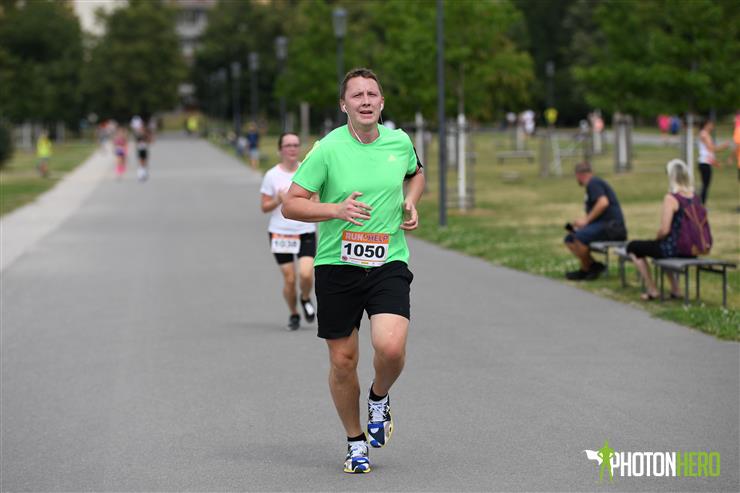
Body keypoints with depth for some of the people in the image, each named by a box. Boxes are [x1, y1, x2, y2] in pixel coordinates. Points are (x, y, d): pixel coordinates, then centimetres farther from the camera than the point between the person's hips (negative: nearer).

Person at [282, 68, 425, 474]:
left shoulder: (400, 142, 3)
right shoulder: (328, 148, -8)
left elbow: (416, 173, 27)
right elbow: (290, 204, -7)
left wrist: (410, 202, 6)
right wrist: (337, 210, -22)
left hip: (389, 262, 1)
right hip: (336, 266, -1)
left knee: (391, 347, -20)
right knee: (343, 361, 4)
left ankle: (379, 399, 14)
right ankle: (355, 442, 25)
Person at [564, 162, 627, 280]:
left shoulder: (593, 183, -8)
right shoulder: (594, 183, 24)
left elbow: (603, 202, -25)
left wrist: (586, 220, -18)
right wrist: (581, 220, 16)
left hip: (610, 226, -11)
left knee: (579, 236, -30)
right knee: (569, 239, 8)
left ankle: (585, 270, -11)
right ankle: (594, 265, -2)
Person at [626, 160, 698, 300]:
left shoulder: (671, 198, -20)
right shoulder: (694, 197, 1)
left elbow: (664, 230, -23)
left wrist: (656, 238, 0)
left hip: (673, 248, -7)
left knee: (632, 247, 15)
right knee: (662, 245, 39)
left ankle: (651, 290, 16)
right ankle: (675, 289, 34)